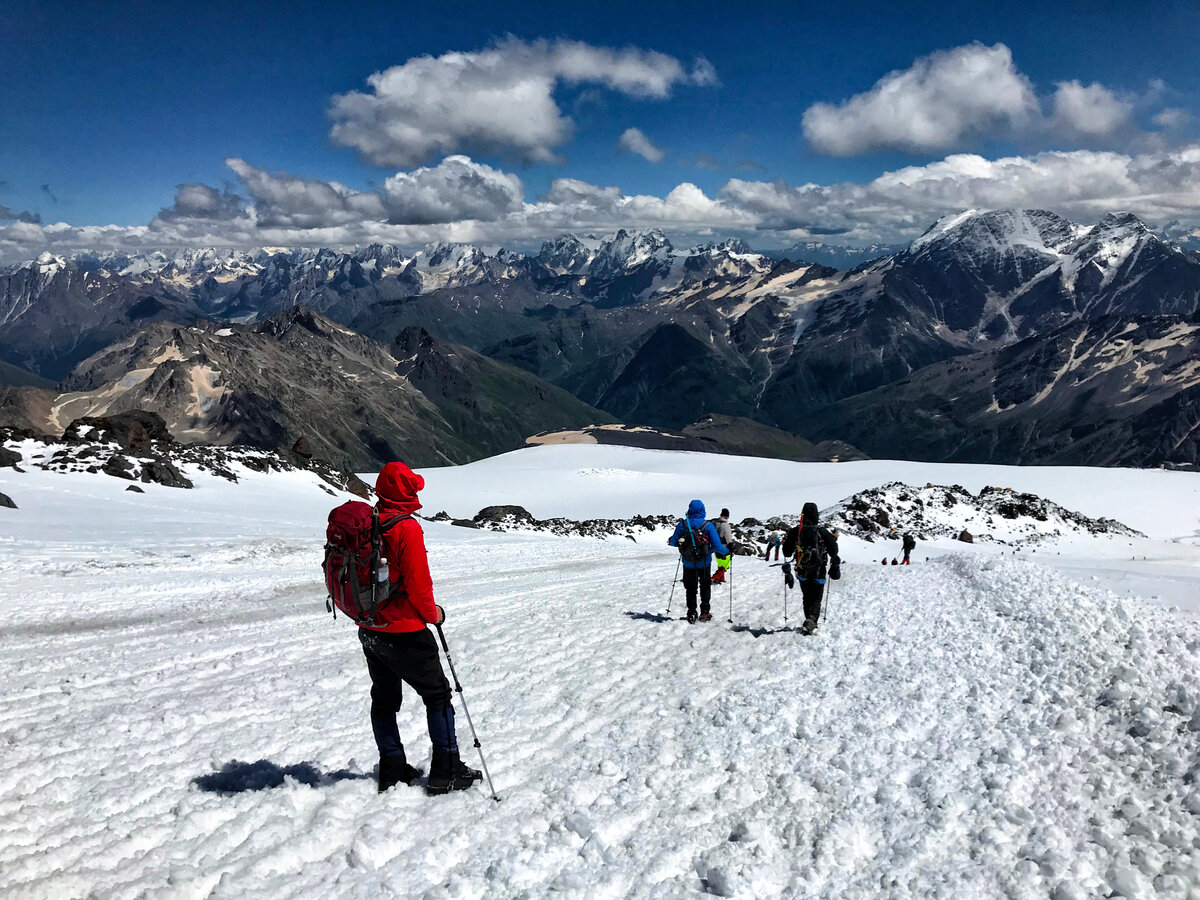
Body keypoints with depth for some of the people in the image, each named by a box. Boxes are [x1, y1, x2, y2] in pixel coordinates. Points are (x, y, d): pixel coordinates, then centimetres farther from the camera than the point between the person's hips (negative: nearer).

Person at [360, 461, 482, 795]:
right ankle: (446, 771, 10)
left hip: (368, 630, 7)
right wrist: (432, 613, -3)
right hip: (404, 633, -7)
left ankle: (392, 770, 25)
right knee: (437, 695, 7)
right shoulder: (407, 528, -19)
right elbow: (417, 582, -20)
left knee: (383, 699, 18)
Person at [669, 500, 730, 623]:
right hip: (704, 563, -1)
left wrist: (670, 541, 22)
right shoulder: (708, 525, -13)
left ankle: (691, 615, 15)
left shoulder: (682, 524, -9)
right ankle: (704, 613, 19)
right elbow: (717, 546, -15)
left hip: (688, 563, 1)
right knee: (705, 586, 21)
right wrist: (727, 551, 3)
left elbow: (674, 541, -1)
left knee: (690, 588, 16)